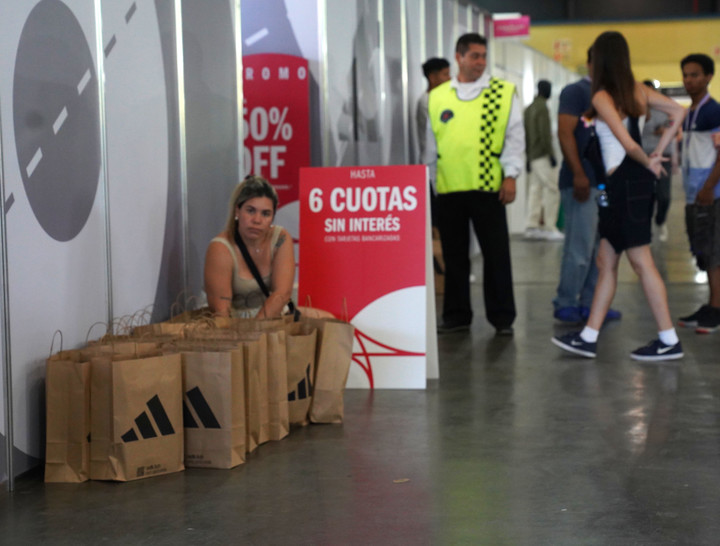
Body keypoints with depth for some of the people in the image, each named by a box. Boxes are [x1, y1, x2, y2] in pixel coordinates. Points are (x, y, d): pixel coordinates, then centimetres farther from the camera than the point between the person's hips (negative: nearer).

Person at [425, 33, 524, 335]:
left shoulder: (503, 92, 2)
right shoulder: (437, 97, 10)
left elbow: (515, 136, 0)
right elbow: (431, 143, 15)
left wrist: (510, 175, -7)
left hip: (488, 186, -2)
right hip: (449, 188, 3)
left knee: (496, 254, 2)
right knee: (454, 254, 10)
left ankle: (502, 317, 11)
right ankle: (456, 316, 20)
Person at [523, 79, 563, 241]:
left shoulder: (529, 109, 17)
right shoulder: (542, 108, -10)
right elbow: (545, 134, -18)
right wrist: (551, 154, -16)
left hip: (533, 156, 9)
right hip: (542, 155, -9)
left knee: (536, 189, 8)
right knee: (552, 190, -8)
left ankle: (532, 227, 6)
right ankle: (550, 228, -12)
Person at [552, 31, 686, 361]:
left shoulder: (602, 97, -13)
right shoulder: (638, 90, 9)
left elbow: (628, 143, -20)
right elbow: (678, 112, 7)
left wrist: (648, 163, -2)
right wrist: (657, 154, 6)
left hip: (625, 182, -9)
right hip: (626, 183, 9)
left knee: (641, 262, -4)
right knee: (606, 262, 12)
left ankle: (669, 342, 1)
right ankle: (589, 338, 16)